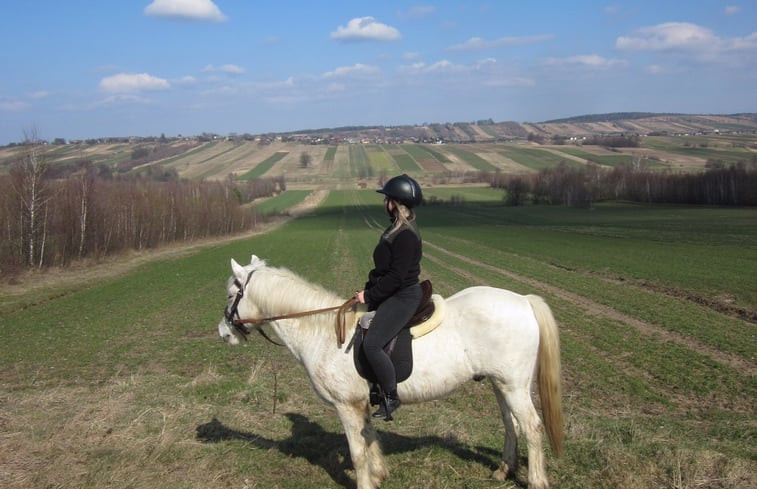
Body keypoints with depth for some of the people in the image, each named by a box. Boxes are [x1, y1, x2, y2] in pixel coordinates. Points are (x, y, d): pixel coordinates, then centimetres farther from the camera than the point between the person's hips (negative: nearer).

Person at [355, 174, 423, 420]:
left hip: (402, 297, -11)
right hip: (391, 294, 11)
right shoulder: (397, 228, 11)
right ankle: (377, 388, 28)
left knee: (372, 344, -21)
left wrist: (370, 295, -15)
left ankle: (391, 397, -6)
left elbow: (396, 276, -23)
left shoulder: (405, 235, -21)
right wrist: (369, 288, 8)